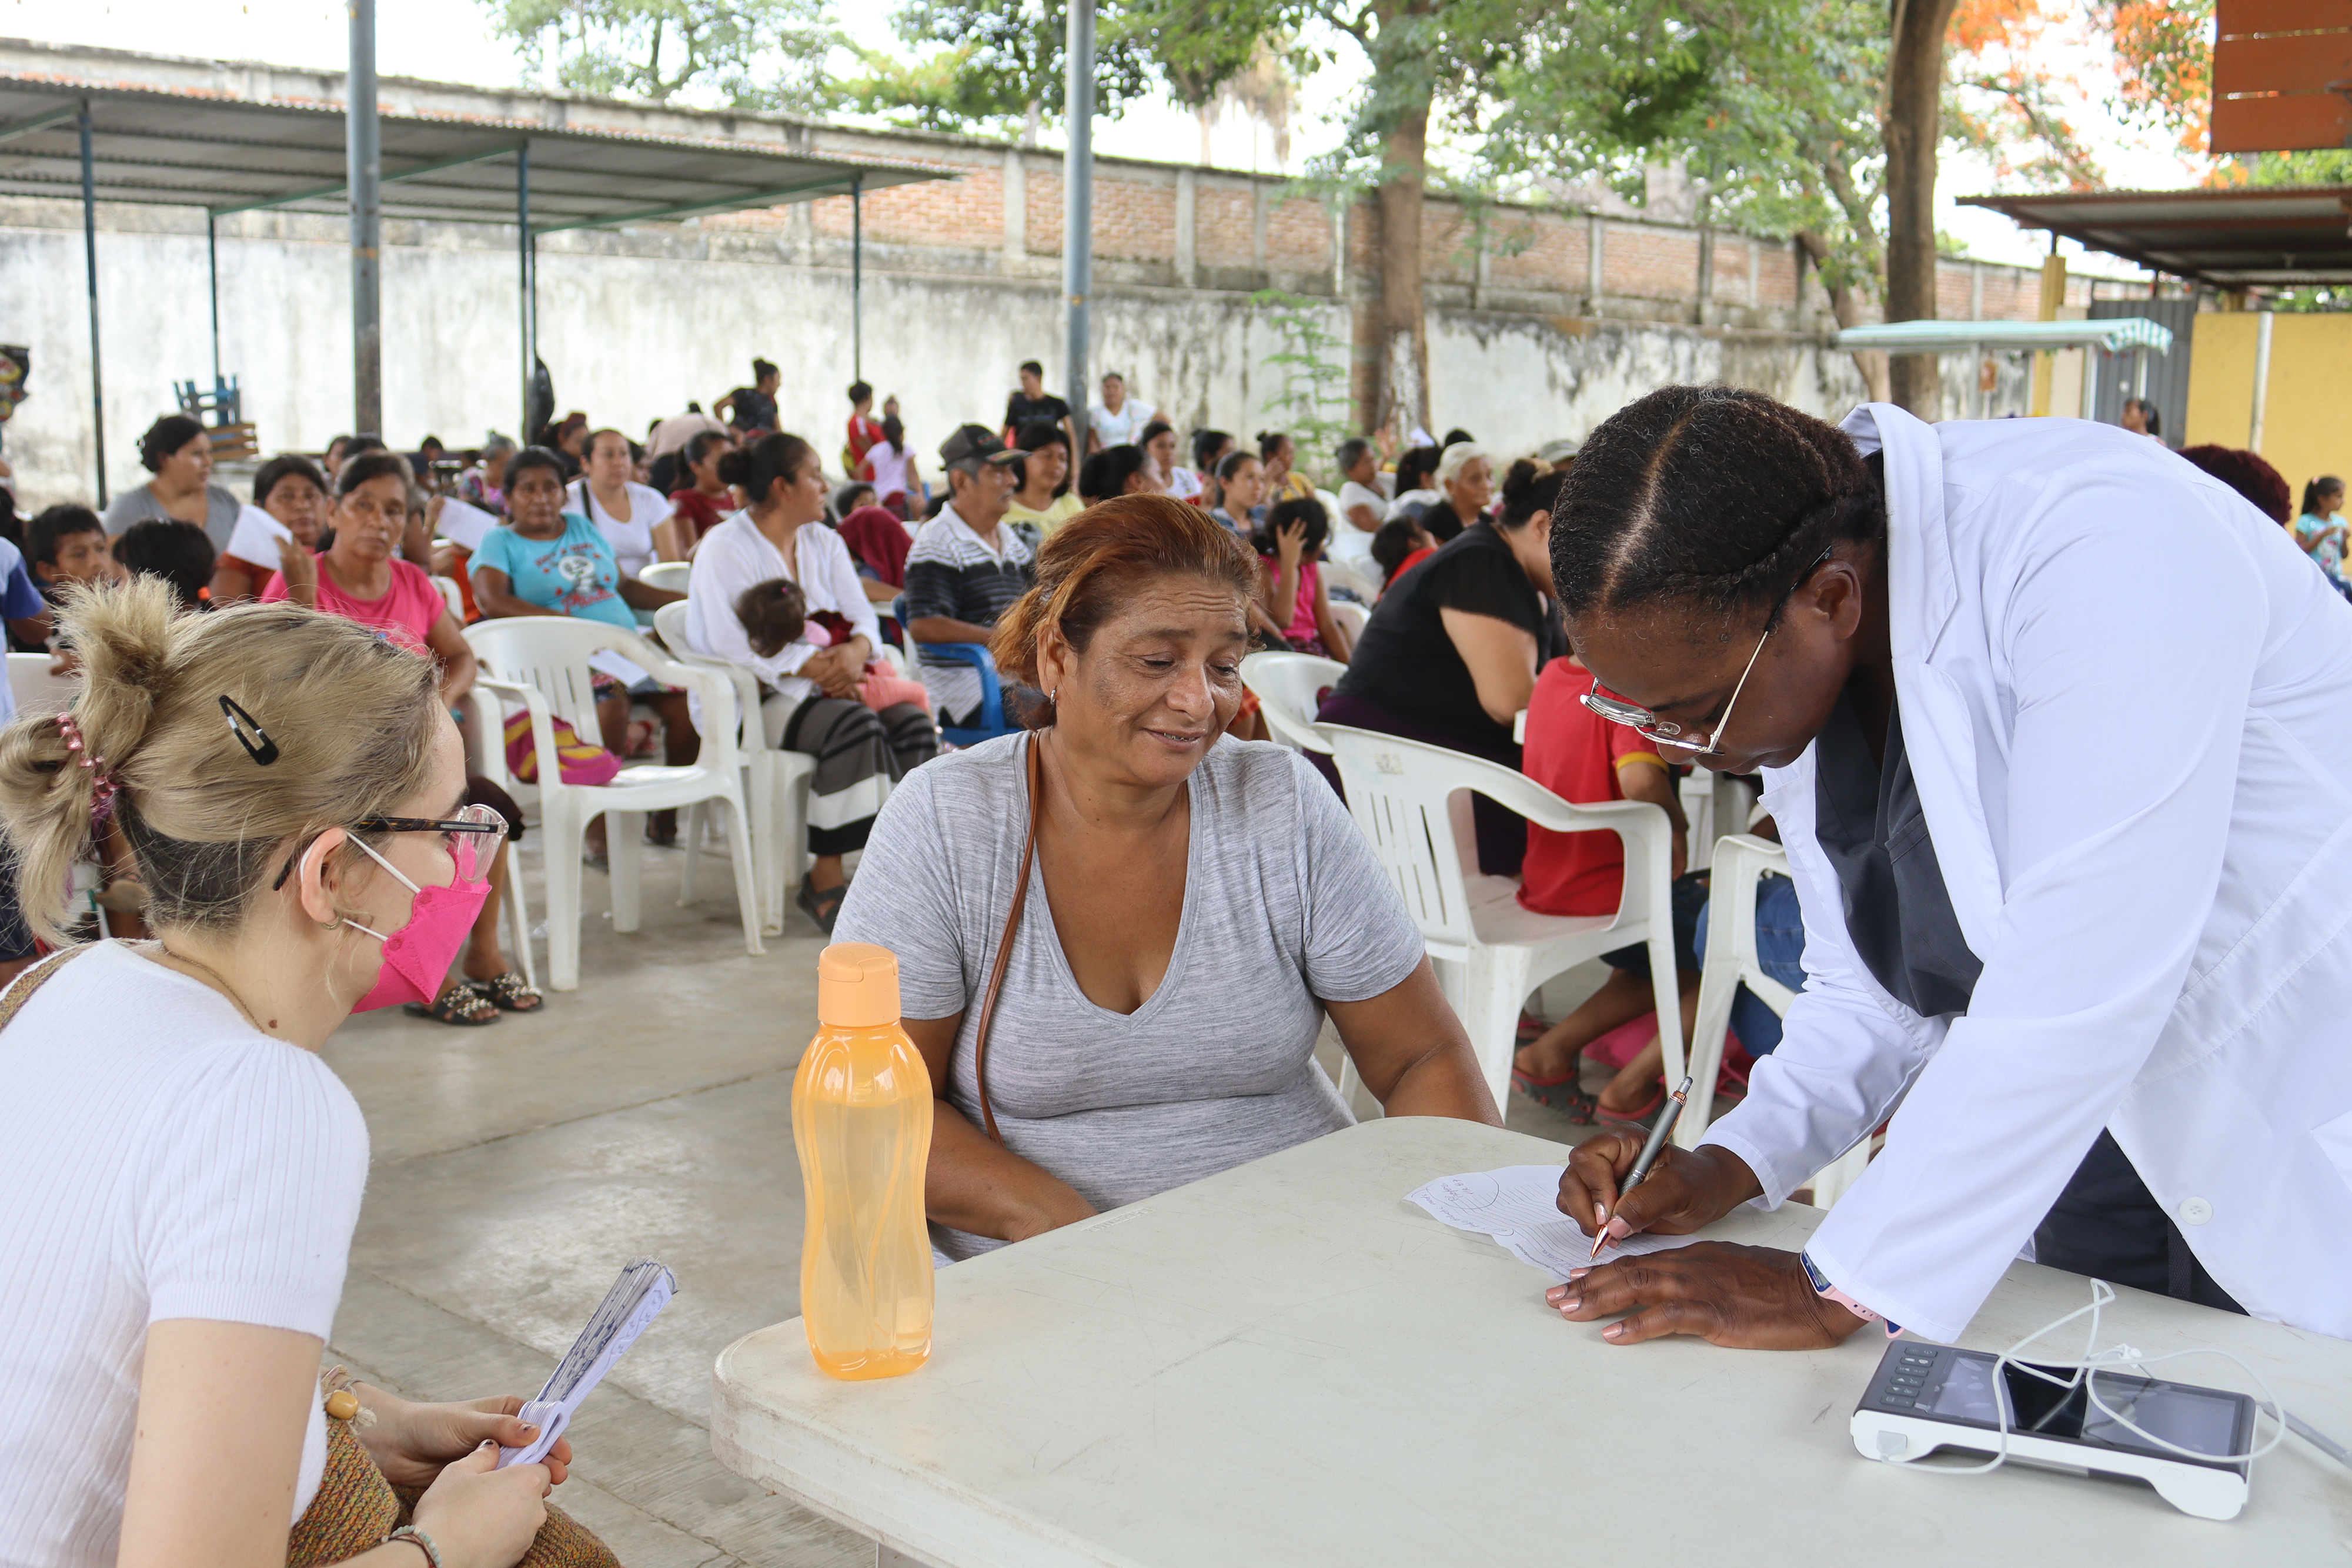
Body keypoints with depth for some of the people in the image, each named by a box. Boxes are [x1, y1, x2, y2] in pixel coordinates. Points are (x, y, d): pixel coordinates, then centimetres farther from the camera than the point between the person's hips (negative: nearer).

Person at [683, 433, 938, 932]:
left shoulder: (825, 543, 17)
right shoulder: (725, 548, -6)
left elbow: (861, 614, 9)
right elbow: (729, 644, -17)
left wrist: (857, 651, -17)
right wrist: (815, 666, -22)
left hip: (827, 685, 7)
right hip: (753, 699, -7)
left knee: (915, 723, -20)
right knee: (856, 725, -33)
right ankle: (826, 876, -26)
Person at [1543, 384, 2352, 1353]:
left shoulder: (2098, 555, -31)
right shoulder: (1777, 663, -6)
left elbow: (2077, 991, -35)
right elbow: (1874, 990, 4)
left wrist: (1840, 1290, -28)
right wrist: (1728, 1166, -12)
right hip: (2104, 1125, 7)